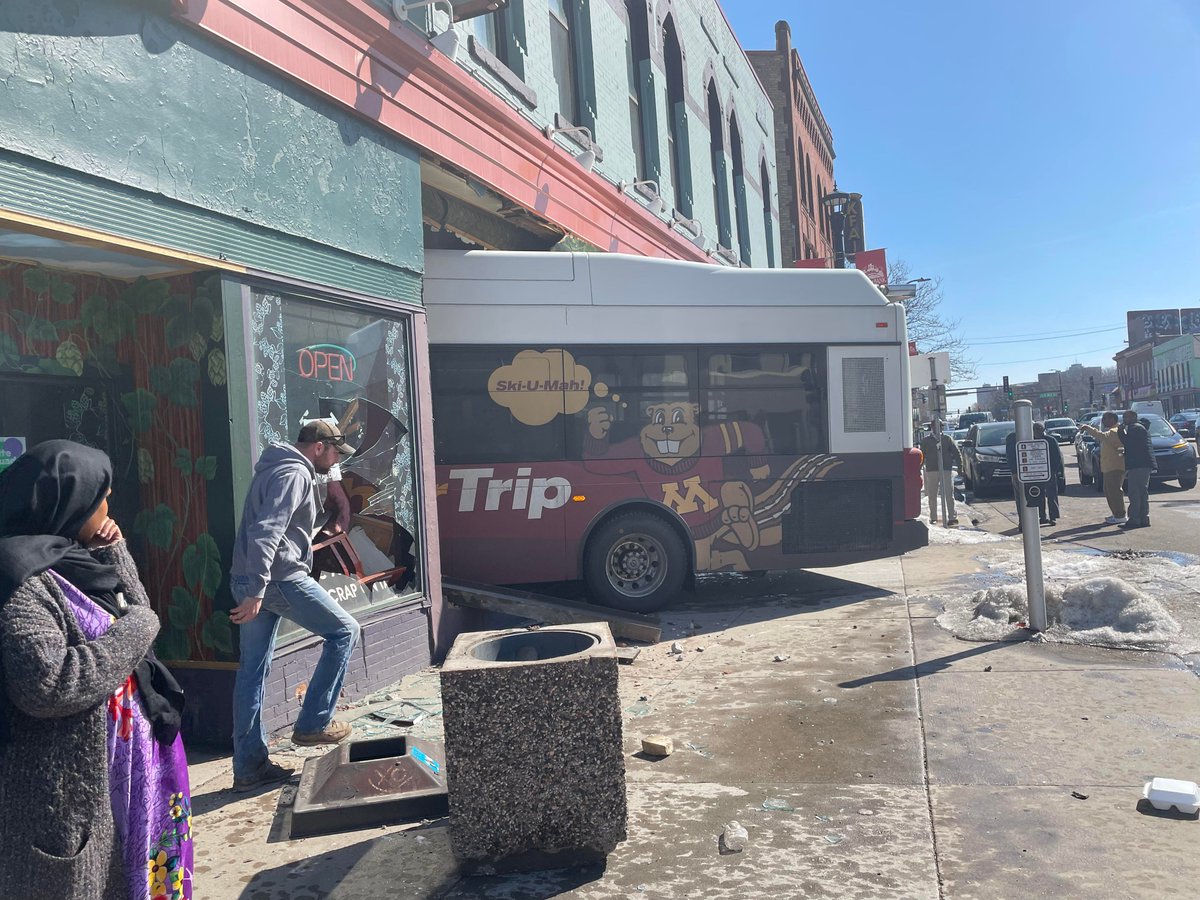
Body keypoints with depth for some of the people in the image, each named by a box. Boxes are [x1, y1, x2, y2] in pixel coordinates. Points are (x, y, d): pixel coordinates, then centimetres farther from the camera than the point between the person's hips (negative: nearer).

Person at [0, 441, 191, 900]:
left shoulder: (76, 558, 3)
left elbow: (139, 614, 13)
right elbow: (44, 685, -31)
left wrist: (115, 551, -1)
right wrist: (134, 631, -20)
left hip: (121, 756, 8)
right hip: (66, 780, -8)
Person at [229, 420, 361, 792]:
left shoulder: (275, 469, 22)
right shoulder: (294, 474, -11)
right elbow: (265, 532, -23)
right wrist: (256, 591, -27)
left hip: (252, 581, 10)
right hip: (280, 578, -10)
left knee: (252, 672, 10)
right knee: (344, 630, 4)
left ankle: (249, 767, 17)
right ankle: (313, 724, 7)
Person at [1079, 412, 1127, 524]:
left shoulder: (1114, 432, -15)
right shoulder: (1111, 431, 19)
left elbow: (1103, 436, -31)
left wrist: (1088, 428, -28)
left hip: (1115, 468, -11)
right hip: (1109, 467, 11)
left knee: (1114, 491, -10)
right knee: (1109, 492, 16)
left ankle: (1120, 516, -8)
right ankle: (1117, 514, 23)